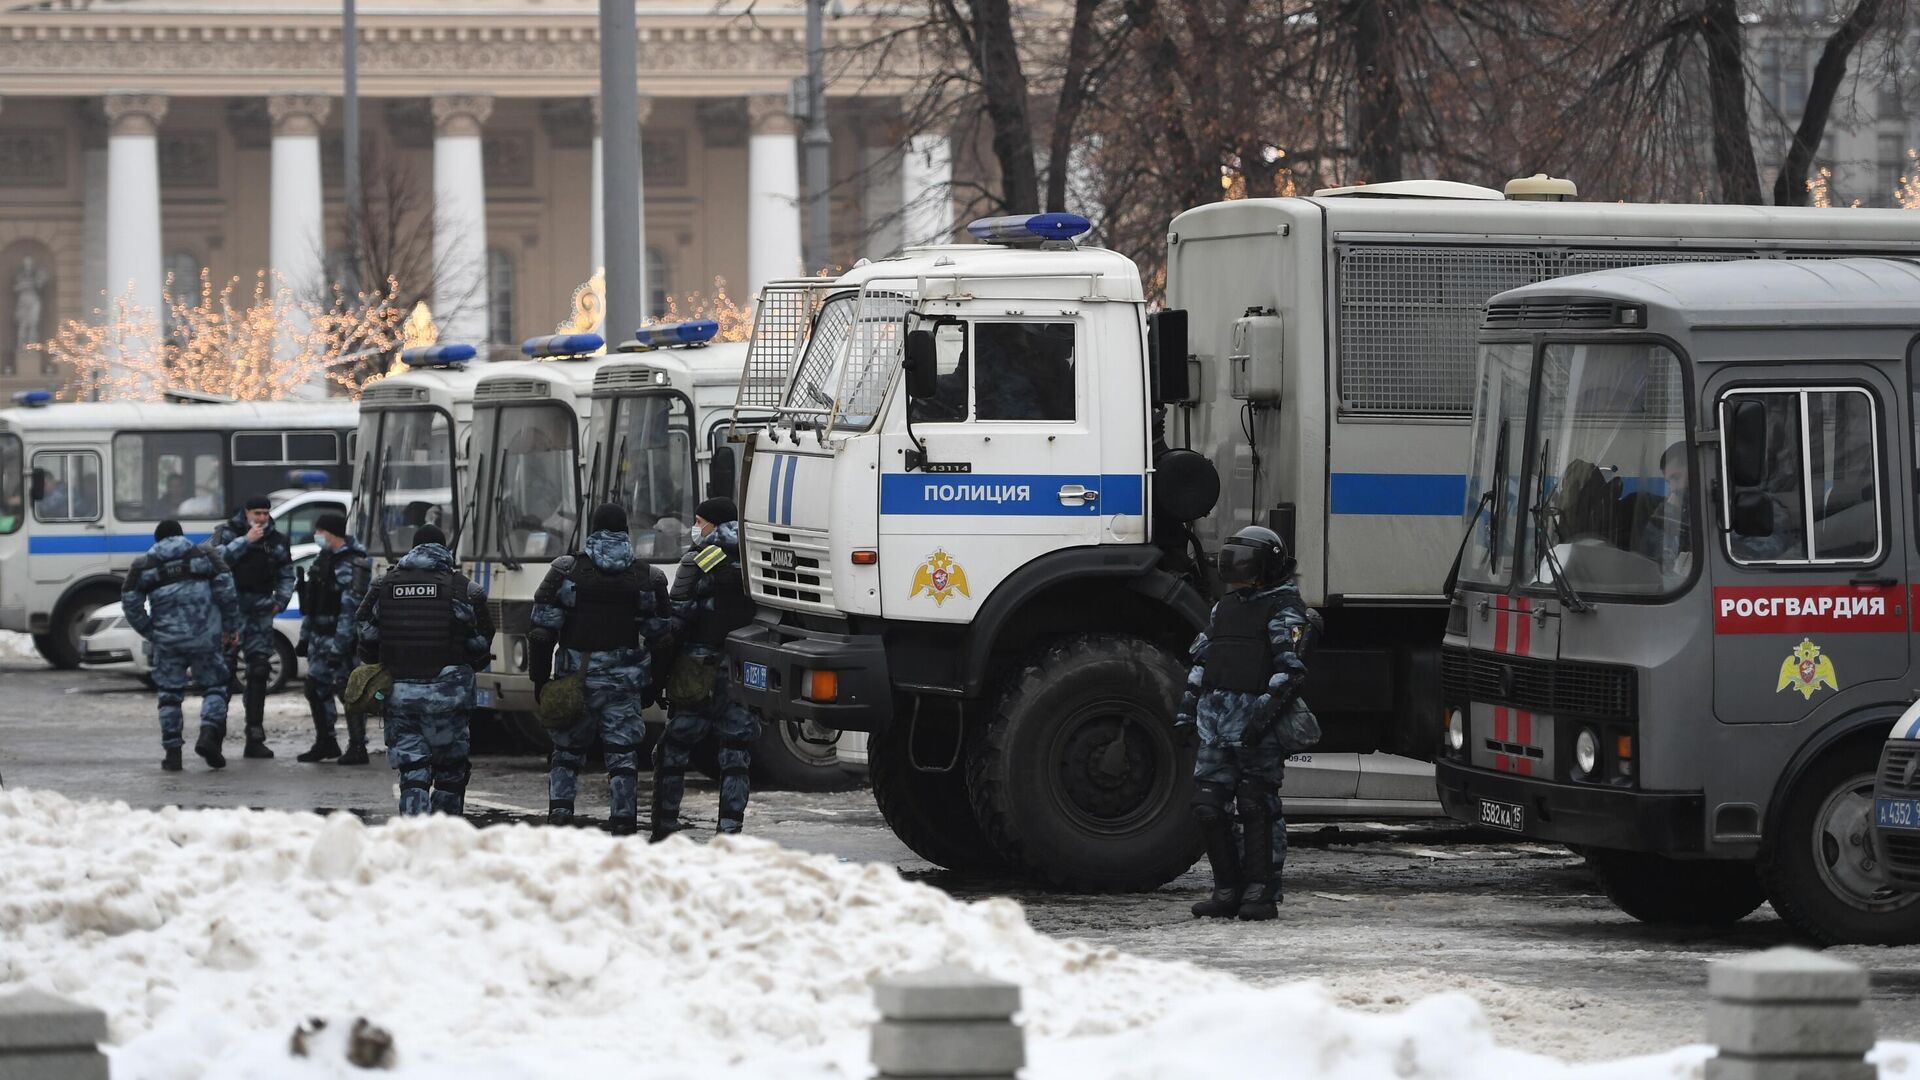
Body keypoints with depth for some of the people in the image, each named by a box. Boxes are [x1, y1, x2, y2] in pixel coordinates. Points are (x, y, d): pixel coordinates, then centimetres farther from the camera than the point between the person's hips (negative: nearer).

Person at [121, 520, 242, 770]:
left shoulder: (143, 566, 9)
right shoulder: (206, 556, 7)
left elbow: (130, 604, 4)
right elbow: (226, 590, -3)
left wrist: (149, 633, 12)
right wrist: (230, 625, 5)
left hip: (166, 639, 1)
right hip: (204, 637, -1)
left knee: (170, 694, 9)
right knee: (213, 686, 10)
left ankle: (172, 752, 7)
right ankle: (208, 734, -13)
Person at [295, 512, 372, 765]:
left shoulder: (352, 566, -15)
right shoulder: (322, 559, 14)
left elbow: (350, 609, -21)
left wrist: (339, 647, -24)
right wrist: (305, 637, 20)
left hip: (341, 638, -9)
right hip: (319, 637, 9)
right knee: (316, 689, 13)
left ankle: (357, 748, -2)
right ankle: (325, 744, 24)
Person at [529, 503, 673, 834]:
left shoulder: (565, 571, -1)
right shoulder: (648, 579, 3)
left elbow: (543, 632, -3)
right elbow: (659, 636, 7)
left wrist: (540, 680, 3)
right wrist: (651, 683, 17)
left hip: (575, 679, 0)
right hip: (624, 683, 0)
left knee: (566, 751, 12)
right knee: (623, 755, 4)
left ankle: (558, 814, 3)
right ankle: (624, 824, 1)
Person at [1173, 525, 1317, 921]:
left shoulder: (1284, 610, -5)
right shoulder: (1225, 608, 20)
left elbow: (1291, 671, -14)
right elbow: (1201, 662, 26)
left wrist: (1264, 715, -23)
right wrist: (1186, 712, 17)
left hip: (1258, 727, -7)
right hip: (1216, 722, 8)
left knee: (1258, 810, -5)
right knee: (1209, 807, 3)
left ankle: (1262, 894, 0)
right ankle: (1228, 891, 10)